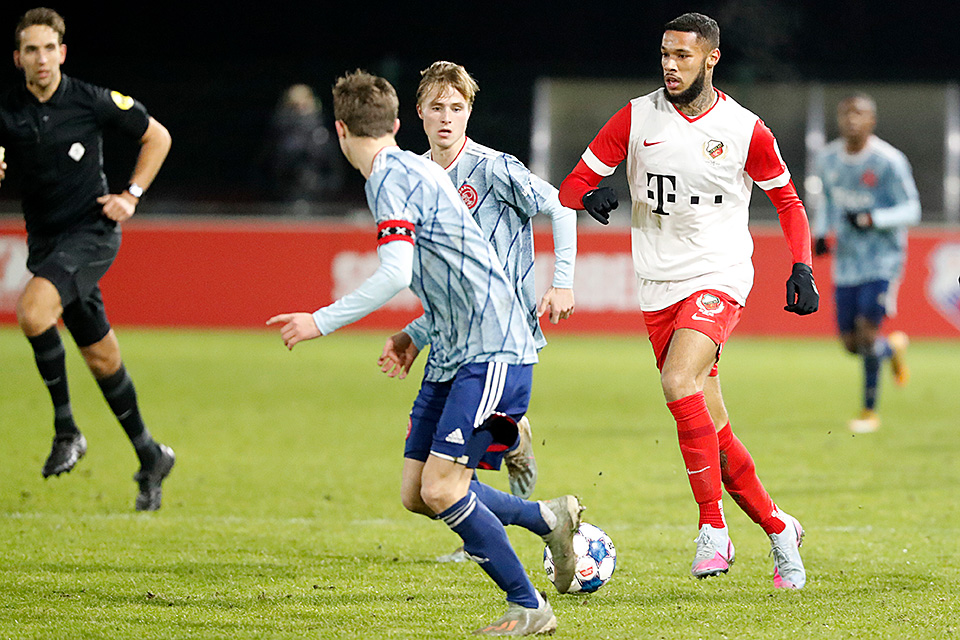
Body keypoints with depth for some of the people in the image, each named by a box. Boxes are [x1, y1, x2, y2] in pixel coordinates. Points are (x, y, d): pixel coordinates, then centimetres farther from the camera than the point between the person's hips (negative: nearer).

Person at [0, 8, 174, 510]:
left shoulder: (93, 102, -8)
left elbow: (158, 136, 6)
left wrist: (132, 195, -3)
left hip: (91, 232, -4)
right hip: (44, 239, 4)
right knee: (101, 358, 10)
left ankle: (66, 428, -18)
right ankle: (150, 457, 26)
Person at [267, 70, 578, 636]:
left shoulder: (392, 177, -13)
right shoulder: (414, 170, 17)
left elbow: (396, 274, -24)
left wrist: (321, 322, -20)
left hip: (491, 349, -10)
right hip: (454, 353, 10)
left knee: (440, 489, -16)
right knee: (418, 493, 7)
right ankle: (550, 518, 22)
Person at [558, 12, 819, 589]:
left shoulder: (746, 131, -3)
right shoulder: (637, 118, 2)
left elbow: (788, 200, 10)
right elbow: (573, 185, 2)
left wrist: (802, 267, -4)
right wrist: (590, 196, -22)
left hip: (719, 278, -4)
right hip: (659, 288, 4)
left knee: (679, 383, -28)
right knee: (711, 427, 4)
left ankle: (713, 526, -21)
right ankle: (778, 528, 21)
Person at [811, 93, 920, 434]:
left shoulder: (889, 161, -13)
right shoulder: (828, 160, 4)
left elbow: (911, 211, -11)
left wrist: (873, 219, -25)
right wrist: (820, 233, 5)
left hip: (883, 259, -5)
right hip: (847, 261, 5)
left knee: (867, 332, -15)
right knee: (850, 343, 4)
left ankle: (870, 410, 1)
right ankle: (894, 347, 38)